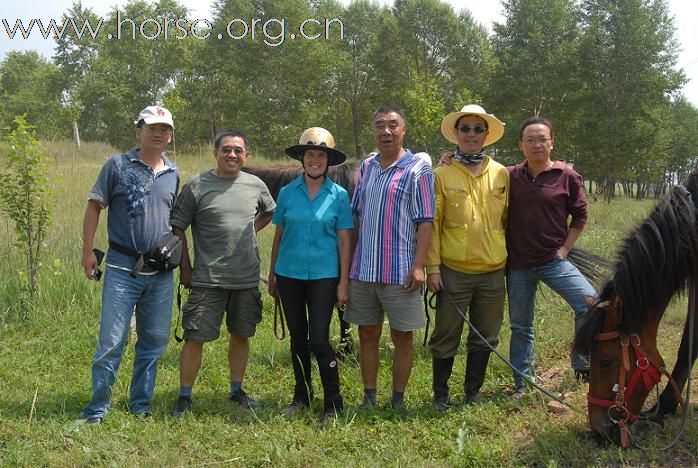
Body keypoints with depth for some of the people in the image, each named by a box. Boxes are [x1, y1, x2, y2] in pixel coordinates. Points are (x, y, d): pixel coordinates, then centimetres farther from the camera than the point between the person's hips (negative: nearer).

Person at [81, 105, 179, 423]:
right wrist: (88, 251, -6)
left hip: (161, 274, 4)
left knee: (154, 341, 11)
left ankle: (141, 403, 24)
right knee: (111, 342, -3)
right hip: (122, 269, -4)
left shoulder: (173, 174, 10)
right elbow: (94, 207, 0)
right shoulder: (117, 165, -1)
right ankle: (97, 408, 10)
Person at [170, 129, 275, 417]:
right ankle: (184, 396, 13)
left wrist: (247, 232, 9)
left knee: (241, 335, 14)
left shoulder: (256, 186, 5)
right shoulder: (197, 186, -5)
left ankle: (237, 391, 30)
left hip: (247, 278, 4)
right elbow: (178, 227, 0)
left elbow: (269, 212, 24)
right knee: (195, 337, -2)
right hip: (207, 279, -3)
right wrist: (185, 268, -2)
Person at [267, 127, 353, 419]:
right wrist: (272, 275, 11)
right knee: (297, 338, 13)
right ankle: (301, 396, 28)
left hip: (323, 275, -3)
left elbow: (344, 241, -1)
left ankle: (333, 404, 5)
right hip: (289, 274, 3)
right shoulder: (287, 193, 3)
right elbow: (279, 235, 10)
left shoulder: (339, 195, -2)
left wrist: (343, 283, -5)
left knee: (318, 340, -8)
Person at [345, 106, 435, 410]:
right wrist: (349, 258, 12)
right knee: (367, 334, 12)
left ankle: (398, 400, 19)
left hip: (400, 271, -5)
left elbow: (425, 223, -9)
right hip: (362, 269, 5)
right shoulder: (366, 167, 11)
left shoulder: (417, 170, -5)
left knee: (402, 337, 6)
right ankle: (369, 397, 24)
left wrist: (418, 266, -16)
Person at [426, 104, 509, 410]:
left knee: (485, 337, 12)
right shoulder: (442, 175, -1)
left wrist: (510, 259, 10)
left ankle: (473, 393, 28)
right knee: (446, 336, 6)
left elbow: (508, 221, 12)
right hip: (453, 271, -3)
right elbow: (432, 224, -3)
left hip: (493, 271, 3)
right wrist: (433, 267, -8)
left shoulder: (501, 174, 7)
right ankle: (440, 394, 22)